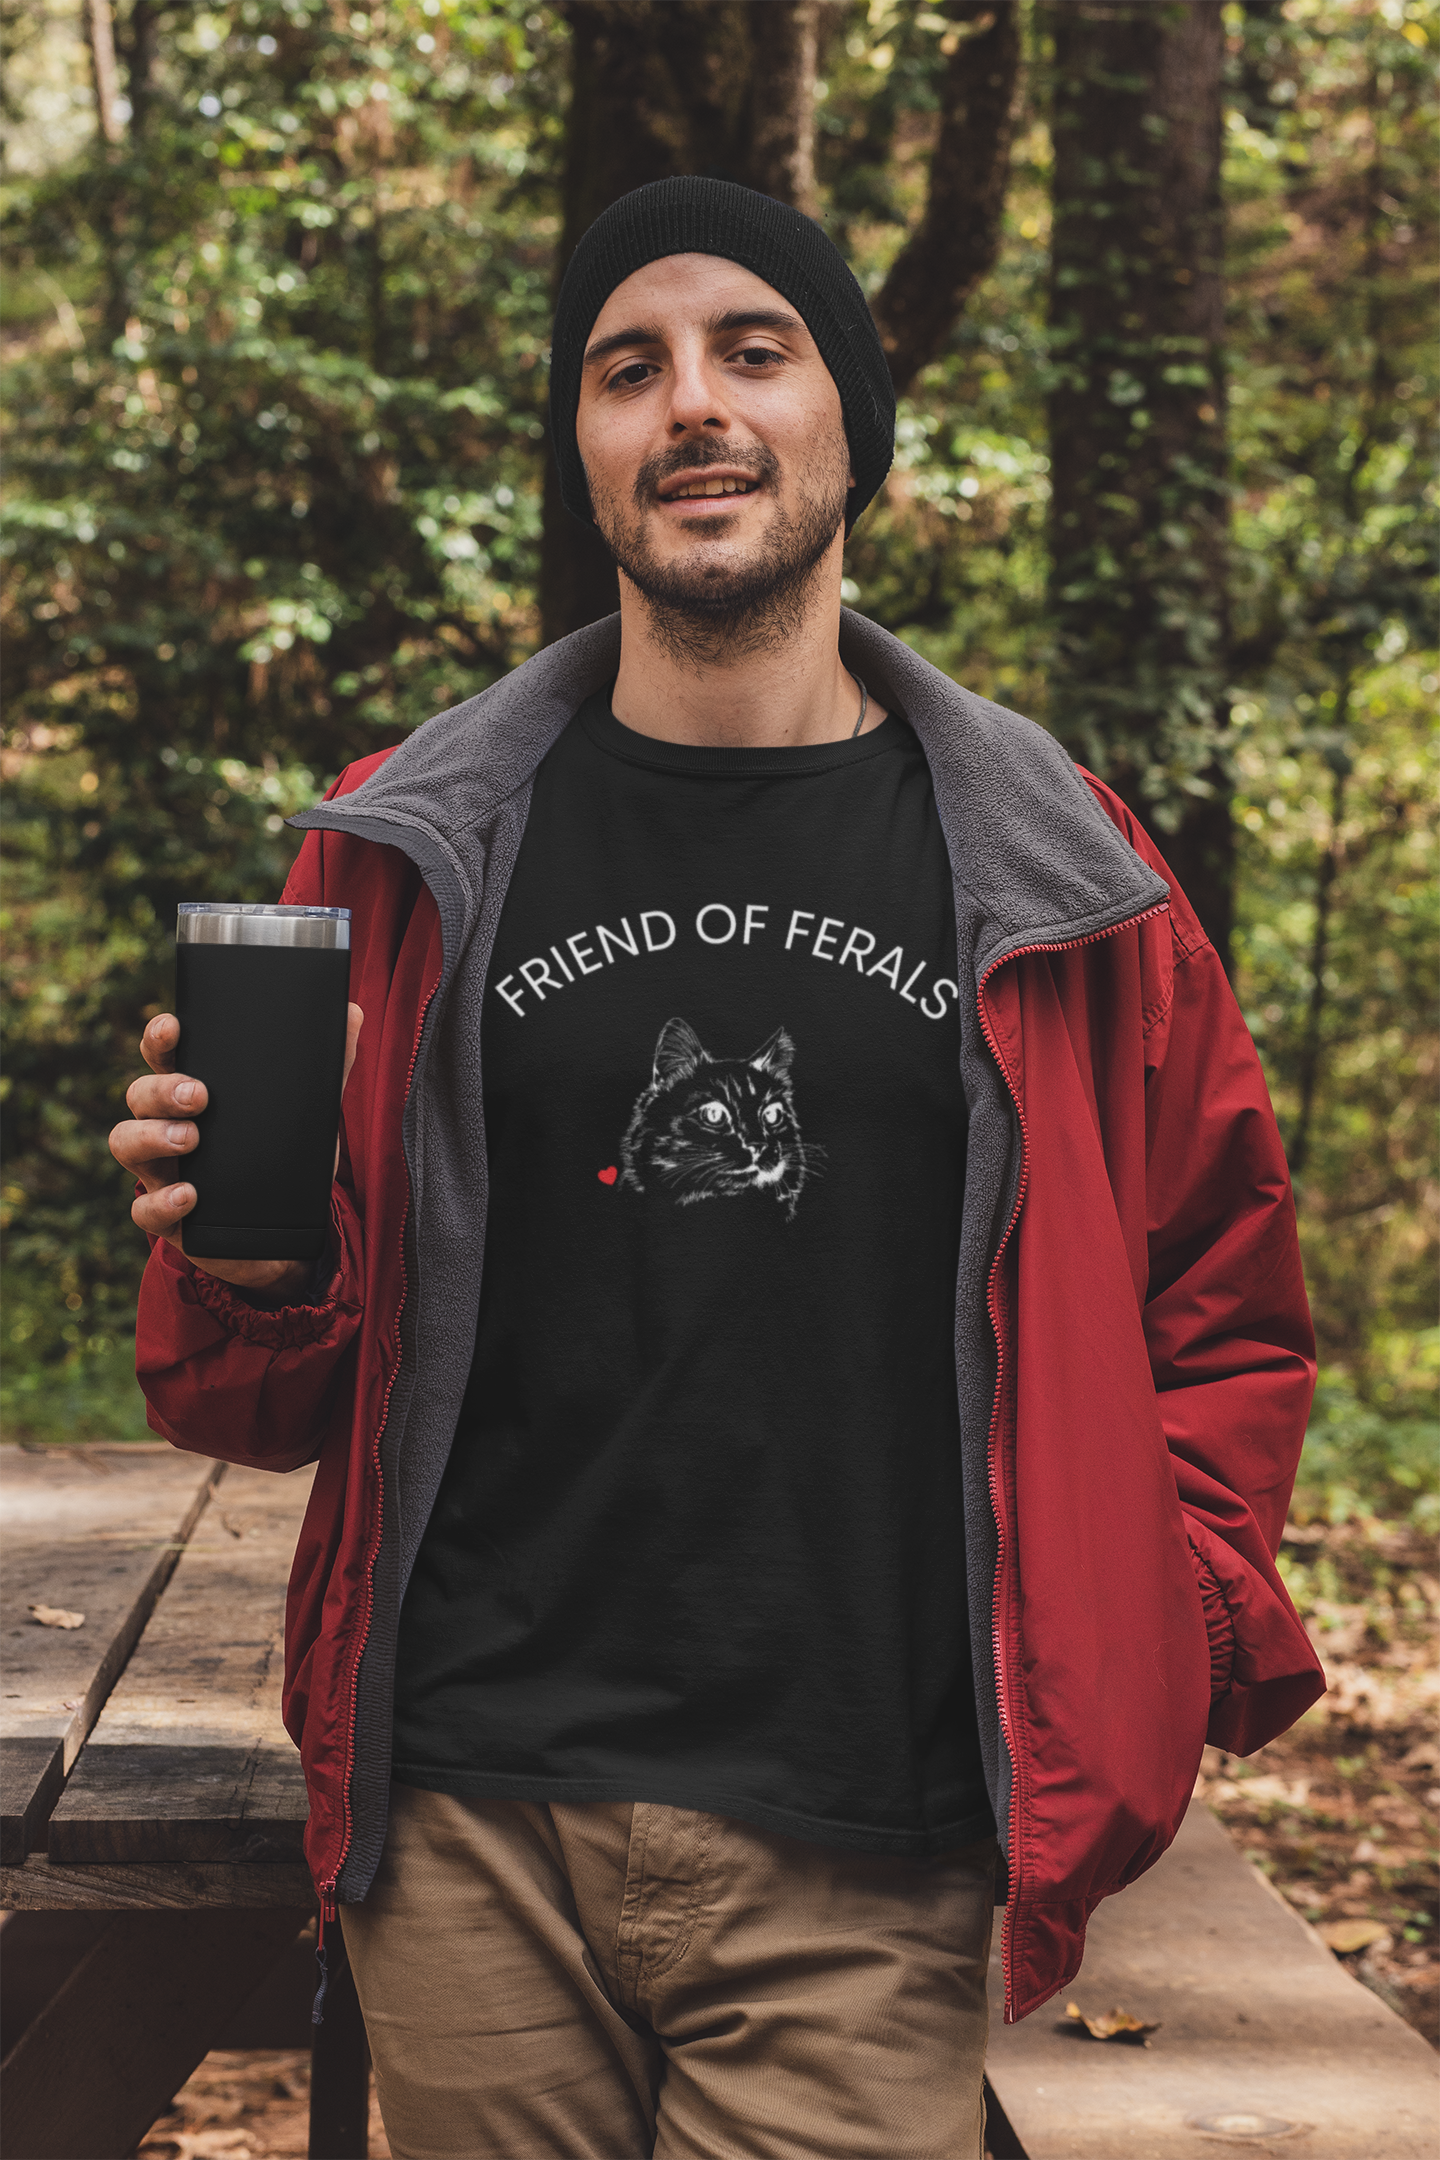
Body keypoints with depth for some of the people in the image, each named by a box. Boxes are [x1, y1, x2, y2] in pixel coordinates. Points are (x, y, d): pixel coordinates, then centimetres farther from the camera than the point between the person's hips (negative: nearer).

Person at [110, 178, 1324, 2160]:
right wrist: (247, 1269, -11)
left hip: (863, 1876, 0)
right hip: (477, 1834, 1)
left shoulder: (1056, 879, 4)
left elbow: (1223, 1312, 14)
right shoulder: (417, 856, 5)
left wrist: (1160, 1650, 1)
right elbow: (279, 1397, 11)